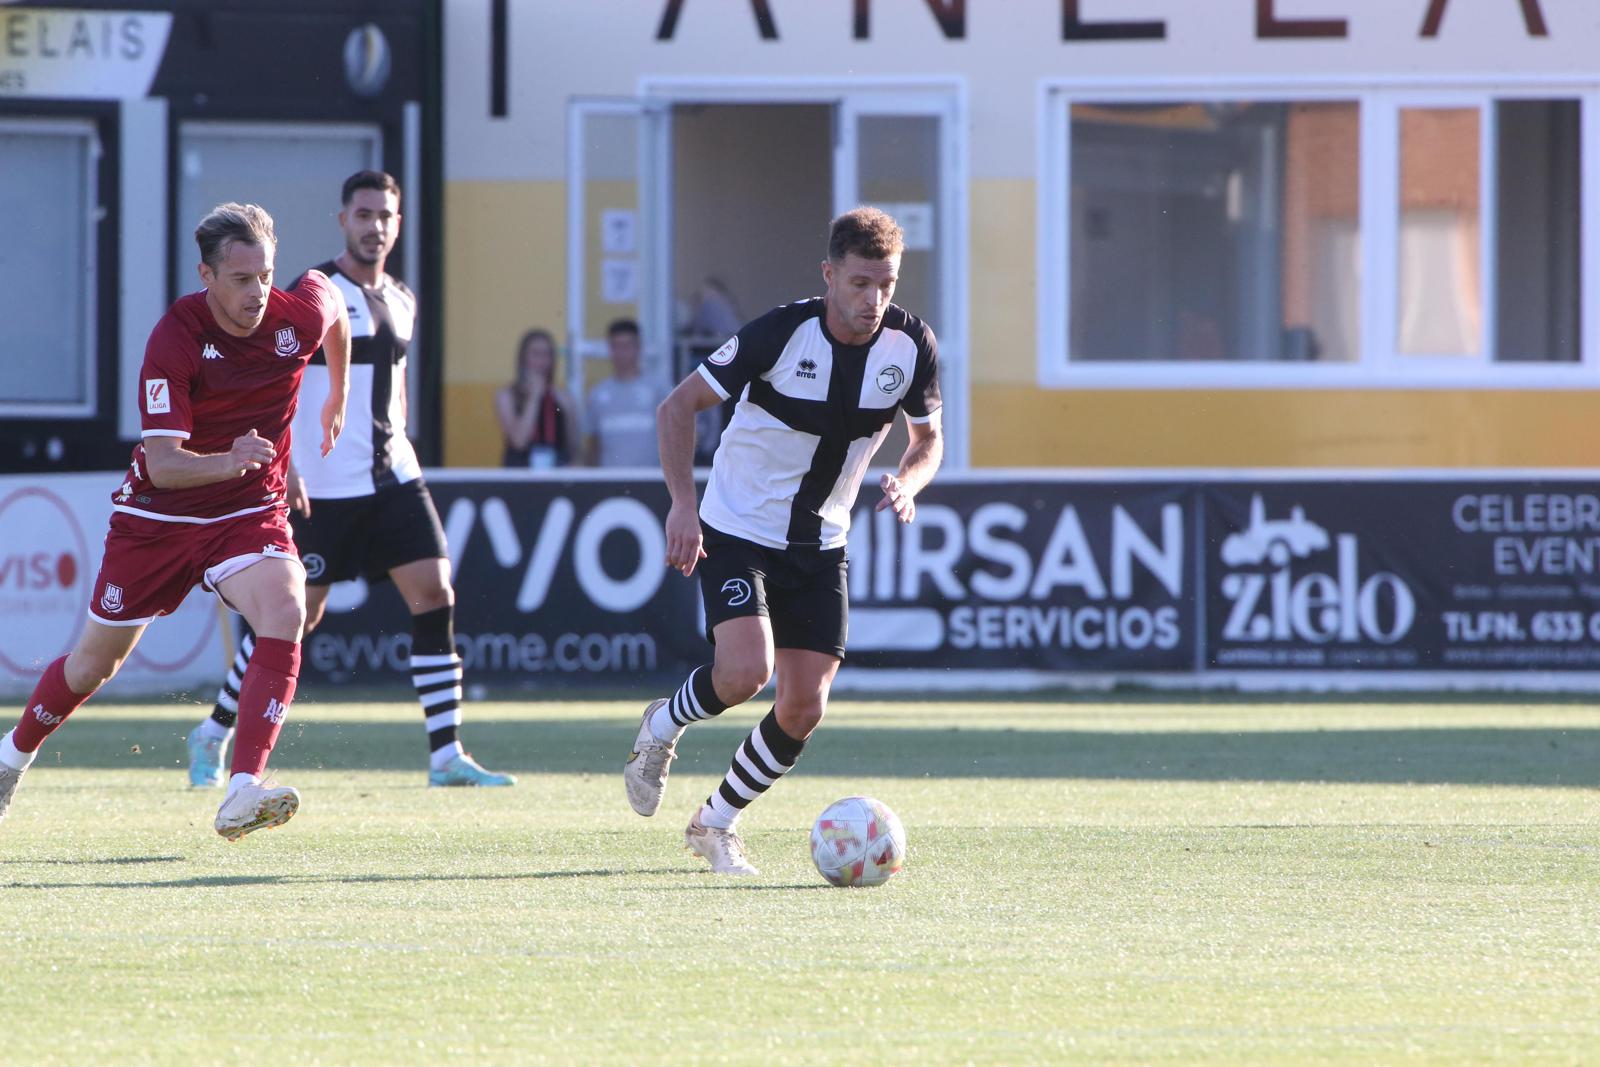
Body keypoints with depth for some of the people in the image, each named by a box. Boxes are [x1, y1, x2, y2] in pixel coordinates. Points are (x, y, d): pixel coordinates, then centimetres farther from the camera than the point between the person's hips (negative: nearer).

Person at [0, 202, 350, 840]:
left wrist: (338, 395, 27)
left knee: (285, 614, -29)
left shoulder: (301, 314, -13)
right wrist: (228, 461, -47)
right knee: (96, 661, 11)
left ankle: (243, 793, -35)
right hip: (158, 516, -2)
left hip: (250, 512, 2)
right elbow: (161, 463, -28)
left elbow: (329, 295, 16)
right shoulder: (174, 338, -24)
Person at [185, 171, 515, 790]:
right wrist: (281, 463, -22)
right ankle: (212, 737, 16)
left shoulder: (401, 301, 13)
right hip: (321, 487, -6)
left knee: (435, 595, -7)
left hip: (393, 478, 6)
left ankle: (447, 756, -6)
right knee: (298, 616, -2)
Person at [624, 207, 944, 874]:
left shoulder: (912, 346, -9)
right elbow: (679, 406, -12)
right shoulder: (781, 333, -21)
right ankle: (662, 729, 9)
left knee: (804, 709, -2)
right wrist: (682, 504, -20)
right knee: (745, 674, -25)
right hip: (738, 534, -4)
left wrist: (907, 482, -15)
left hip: (820, 545, 4)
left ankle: (717, 823, 21)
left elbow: (929, 439, 8)